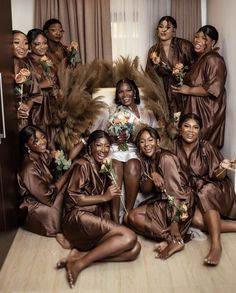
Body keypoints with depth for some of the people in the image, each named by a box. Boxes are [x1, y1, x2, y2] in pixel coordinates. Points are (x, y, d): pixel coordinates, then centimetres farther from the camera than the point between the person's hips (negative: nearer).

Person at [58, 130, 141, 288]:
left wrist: (107, 218, 0)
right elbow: (73, 197, -10)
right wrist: (104, 197, -8)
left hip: (96, 220, 7)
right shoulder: (83, 164, -1)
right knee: (129, 237, -24)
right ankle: (79, 264, -21)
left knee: (135, 249, -16)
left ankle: (81, 254, -20)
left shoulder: (103, 168, 22)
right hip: (79, 218, -7)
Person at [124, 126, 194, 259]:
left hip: (180, 205, -8)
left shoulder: (165, 158, -20)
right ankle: (170, 238, -10)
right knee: (128, 217, -4)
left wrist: (174, 226, -31)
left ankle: (175, 240, -15)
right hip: (161, 202, 8)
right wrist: (152, 176, -21)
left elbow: (176, 192, -25)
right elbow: (144, 190, 3)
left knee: (133, 217, -16)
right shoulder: (145, 161, 5)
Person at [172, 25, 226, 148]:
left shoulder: (213, 60, -16)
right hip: (195, 108, 9)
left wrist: (188, 90, -17)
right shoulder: (200, 58, 15)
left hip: (207, 112, -9)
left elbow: (213, 89, -26)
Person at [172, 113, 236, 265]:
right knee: (196, 220, -28)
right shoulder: (175, 147, -5)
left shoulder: (207, 147, -13)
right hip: (194, 193, 3)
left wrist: (222, 168, -34)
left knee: (205, 192, -37)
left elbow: (216, 176, -12)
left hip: (216, 190, -2)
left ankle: (216, 245, -35)